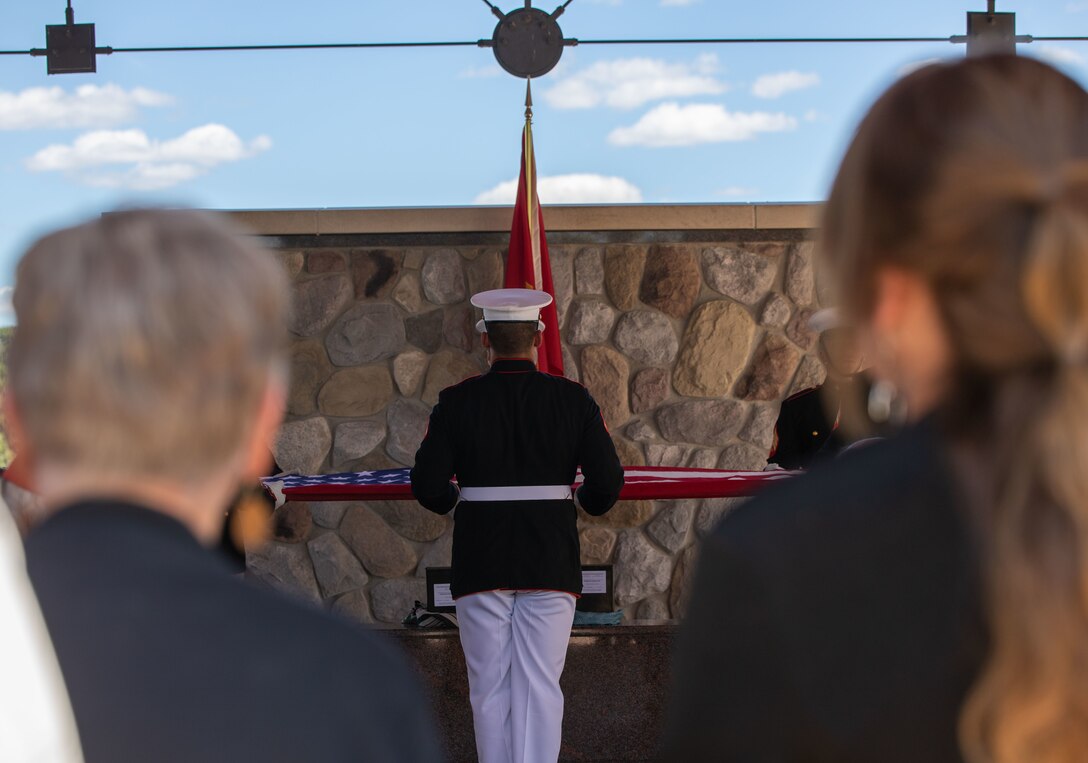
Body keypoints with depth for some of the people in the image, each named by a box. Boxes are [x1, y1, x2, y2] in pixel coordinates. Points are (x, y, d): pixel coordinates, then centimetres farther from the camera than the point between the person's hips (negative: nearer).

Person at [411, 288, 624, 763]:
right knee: (539, 686, 2)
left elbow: (427, 487, -7)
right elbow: (608, 482, -5)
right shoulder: (573, 399, -2)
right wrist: (584, 502, 16)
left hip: (480, 563, 0)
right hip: (551, 563, 0)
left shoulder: (456, 402, -4)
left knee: (490, 688, 9)